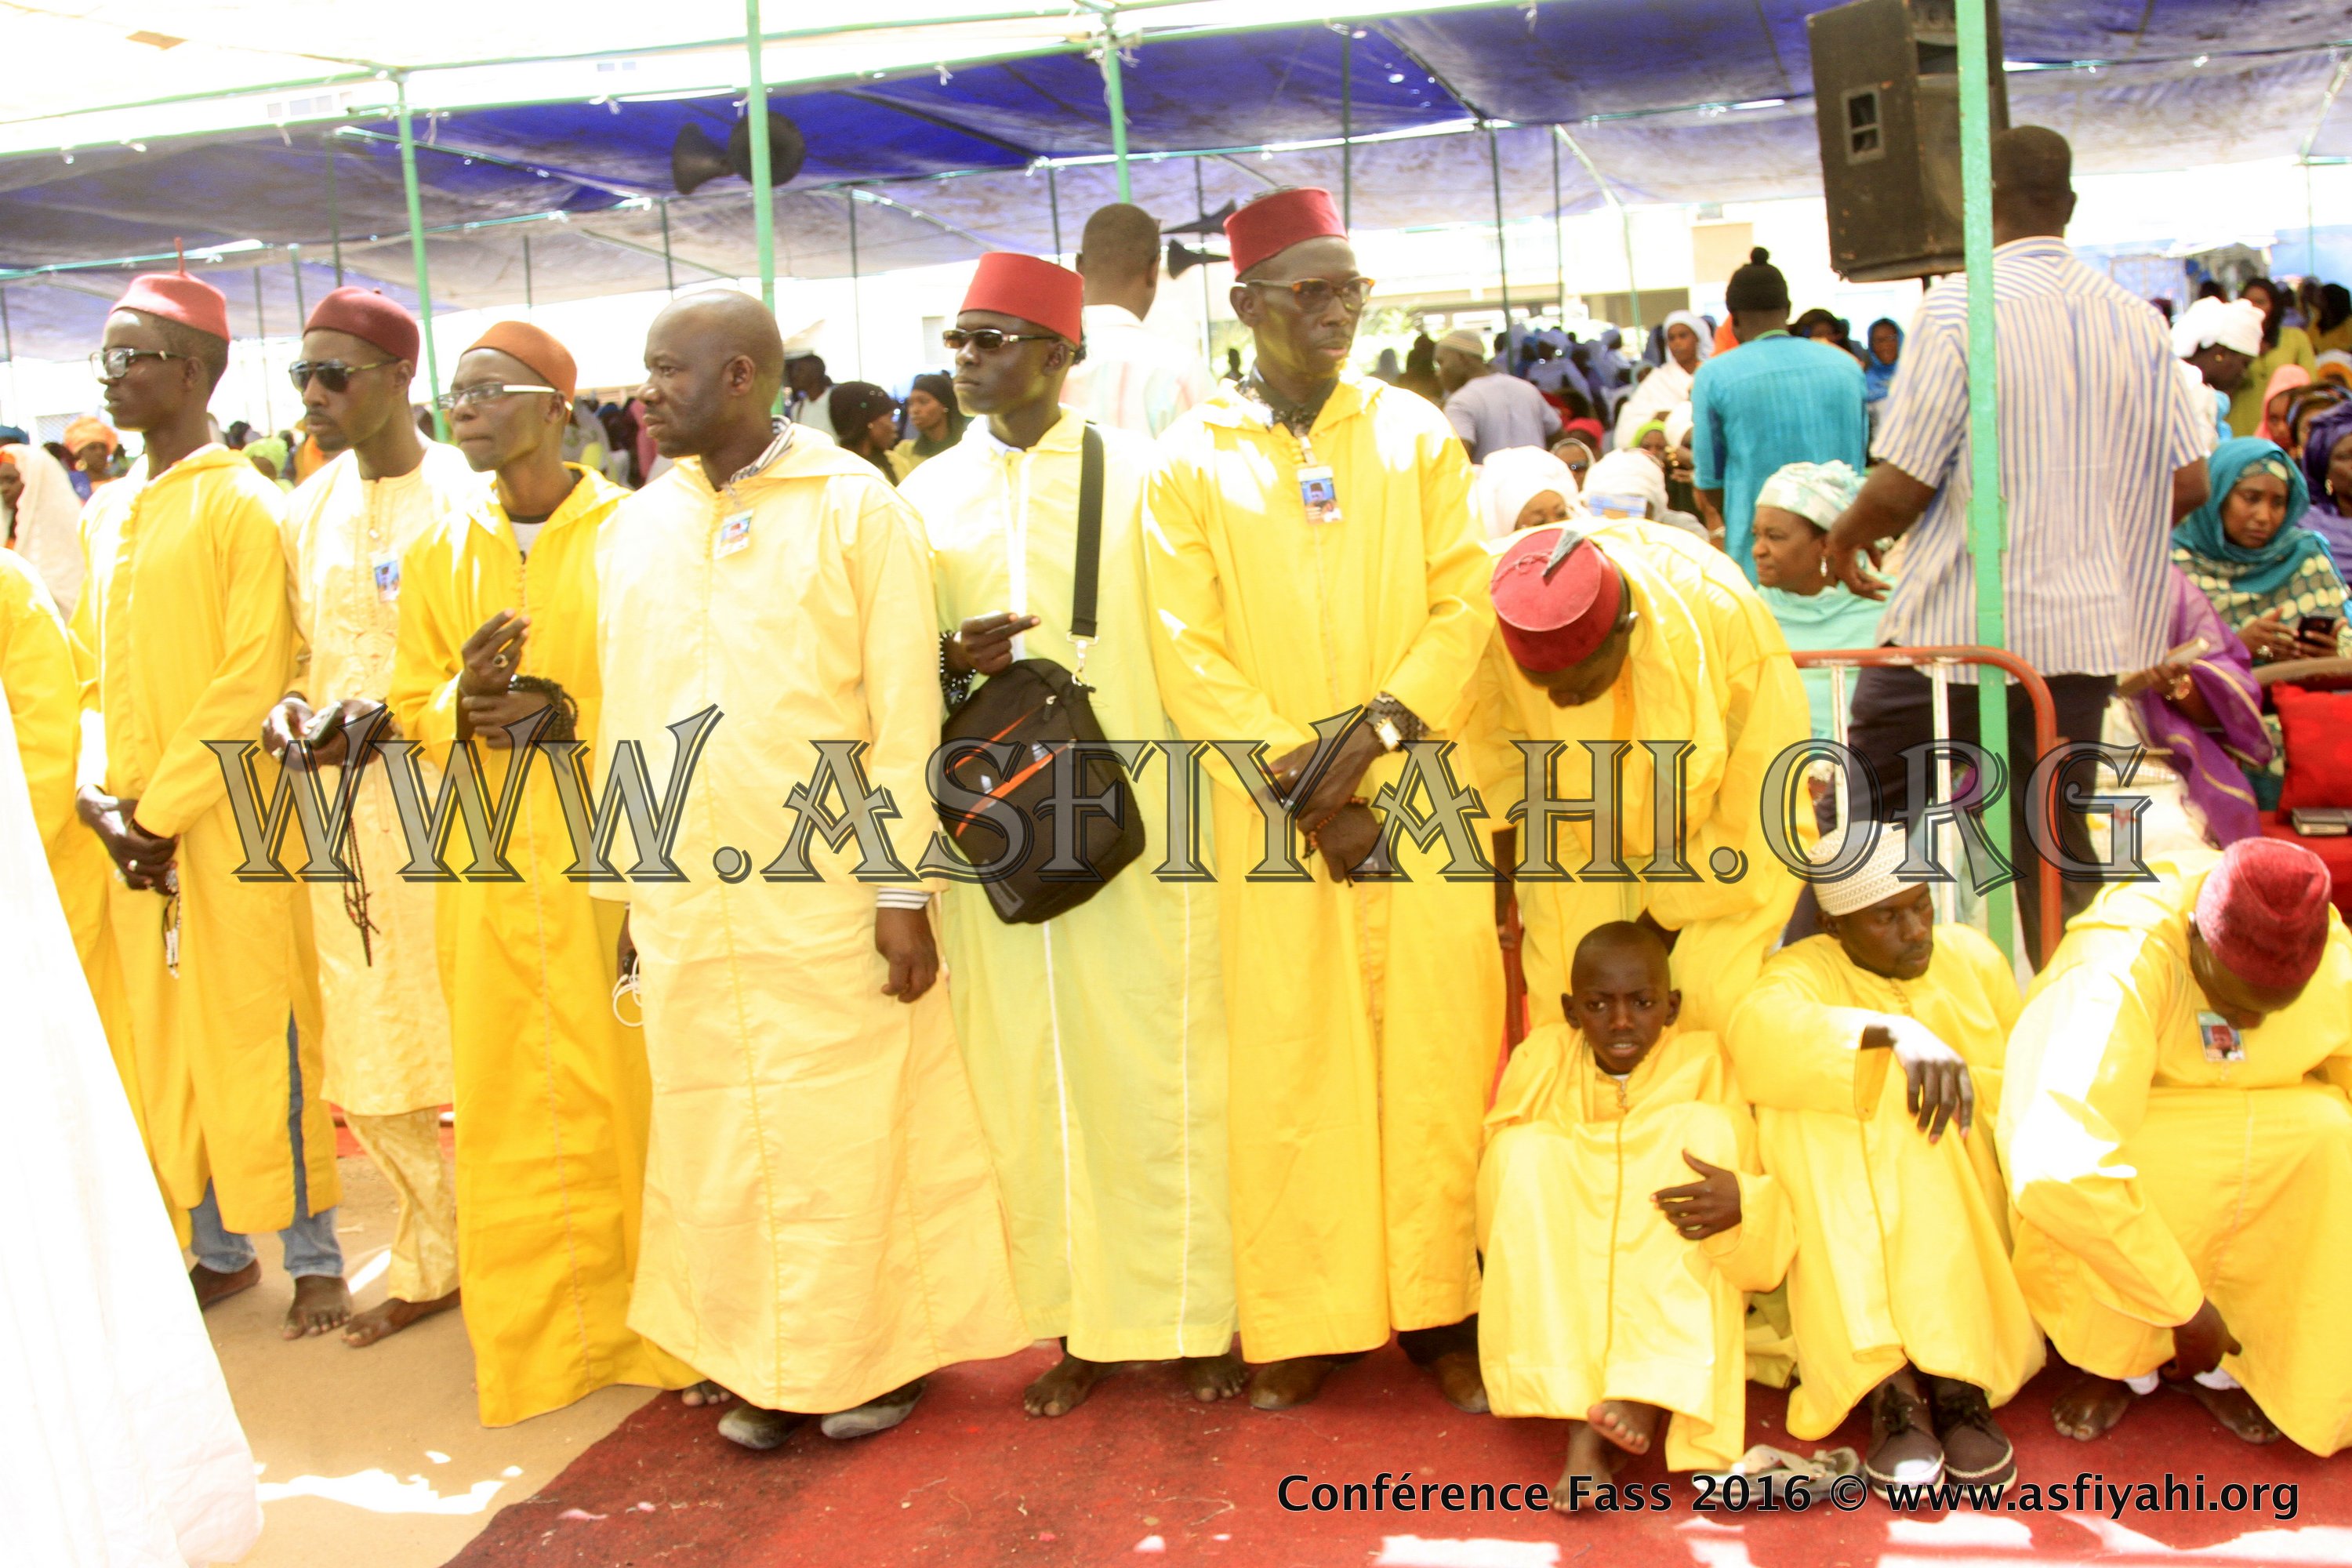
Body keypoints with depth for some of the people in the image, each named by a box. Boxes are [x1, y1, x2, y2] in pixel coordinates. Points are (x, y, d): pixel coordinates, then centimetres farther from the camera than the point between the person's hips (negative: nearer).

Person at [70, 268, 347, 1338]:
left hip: (230, 826, -7)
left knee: (260, 1044, -1)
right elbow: (95, 672, 14)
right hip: (132, 833, 7)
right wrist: (103, 797, -1)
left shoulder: (243, 505, -8)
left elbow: (252, 684, -13)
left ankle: (314, 1258, 11)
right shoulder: (107, 513, 14)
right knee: (163, 1046, 12)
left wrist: (162, 811, -14)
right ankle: (221, 1248, 25)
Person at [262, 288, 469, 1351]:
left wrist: (387, 719, -21)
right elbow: (306, 653, 19)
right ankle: (439, 1255, 28)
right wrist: (289, 707, -2)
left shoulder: (463, 500, -7)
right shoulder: (309, 510, 12)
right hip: (341, 806, 6)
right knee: (365, 1062, 11)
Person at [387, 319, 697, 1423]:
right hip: (487, 869, 4)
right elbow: (412, 710, 13)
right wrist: (463, 705, -9)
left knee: (636, 1090, 0)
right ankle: (535, 1332, 23)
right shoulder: (438, 553, 10)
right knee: (506, 1102, 7)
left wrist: (575, 714, -16)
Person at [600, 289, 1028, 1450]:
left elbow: (905, 704, -6)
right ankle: (761, 1362, 26)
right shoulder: (634, 528, 9)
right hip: (683, 905, 4)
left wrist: (905, 888, -10)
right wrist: (625, 886, 9)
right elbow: (621, 717, 12)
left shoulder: (854, 507, -3)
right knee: (713, 1132, 10)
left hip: (831, 895, -4)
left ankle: (881, 1348, 22)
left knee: (852, 1131, 4)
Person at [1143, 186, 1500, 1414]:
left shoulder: (1416, 432, 8)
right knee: (1287, 1065, 2)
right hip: (1271, 811, -1)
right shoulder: (1193, 457, 3)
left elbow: (1465, 603, 1)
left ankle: (1440, 1307, 16)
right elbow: (1188, 656, -3)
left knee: (1436, 1049, 3)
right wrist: (1304, 787, -11)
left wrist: (1376, 727, -14)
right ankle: (1307, 1319, 15)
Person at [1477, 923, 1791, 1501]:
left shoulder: (1702, 1062, -4)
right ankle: (1581, 1422, -34)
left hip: (1672, 1303, -1)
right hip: (1557, 1297, 1)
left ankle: (1652, 1393, -30)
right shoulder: (1543, 1060, -1)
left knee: (1705, 1125, -19)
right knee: (1525, 1148, -22)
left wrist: (1742, 1203, -32)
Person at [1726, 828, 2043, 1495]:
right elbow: (1759, 1030, -30)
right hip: (1843, 1232, -1)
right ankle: (1889, 1385, -40)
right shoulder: (1803, 975, -5)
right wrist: (1894, 1031, -43)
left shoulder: (1973, 956, 8)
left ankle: (1956, 1382, -35)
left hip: (1977, 1229, 2)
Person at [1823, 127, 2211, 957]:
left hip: (1954, 631, -4)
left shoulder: (1959, 306, -11)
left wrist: (1845, 535, 8)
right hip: (2086, 632, 5)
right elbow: (2187, 484, 6)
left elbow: (1902, 488, -13)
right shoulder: (2136, 318, 4)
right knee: (2057, 855, 13)